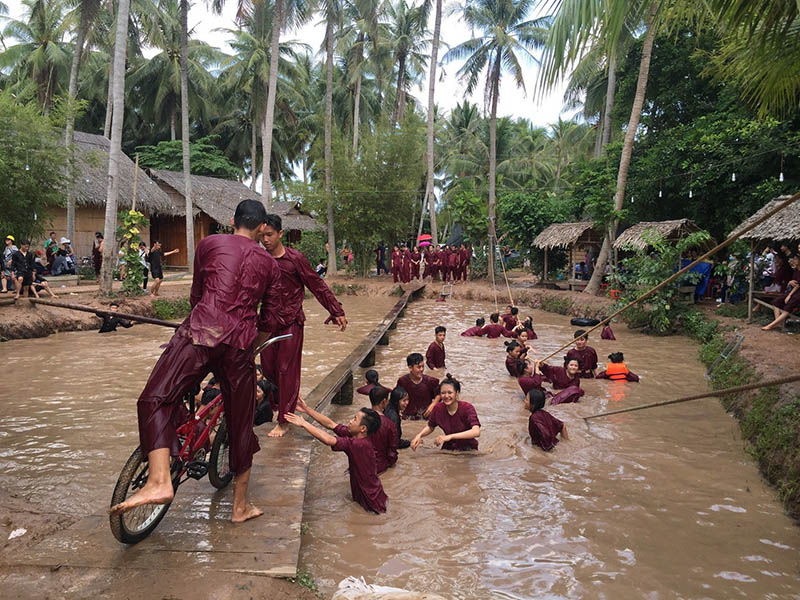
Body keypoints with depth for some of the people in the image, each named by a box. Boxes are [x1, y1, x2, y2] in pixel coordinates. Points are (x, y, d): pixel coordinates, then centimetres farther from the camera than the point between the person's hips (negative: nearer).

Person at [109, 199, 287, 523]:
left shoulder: (209, 243, 15)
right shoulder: (270, 263, 19)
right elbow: (273, 319, 16)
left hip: (201, 334, -2)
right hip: (241, 343, 3)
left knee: (155, 400, -1)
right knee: (240, 424, 12)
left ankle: (159, 481, -21)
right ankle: (240, 506, 26)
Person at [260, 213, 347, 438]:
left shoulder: (295, 258, -10)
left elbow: (317, 286, -5)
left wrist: (337, 311, -5)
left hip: (291, 321, -4)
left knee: (287, 370, -1)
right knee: (268, 367, 9)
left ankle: (283, 421, 9)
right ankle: (291, 396, 37)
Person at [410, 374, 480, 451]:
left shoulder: (467, 408, -15)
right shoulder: (438, 408, -4)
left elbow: (476, 432, -30)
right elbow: (430, 427, 16)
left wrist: (450, 436, -37)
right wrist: (419, 435, -5)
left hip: (468, 450, -2)